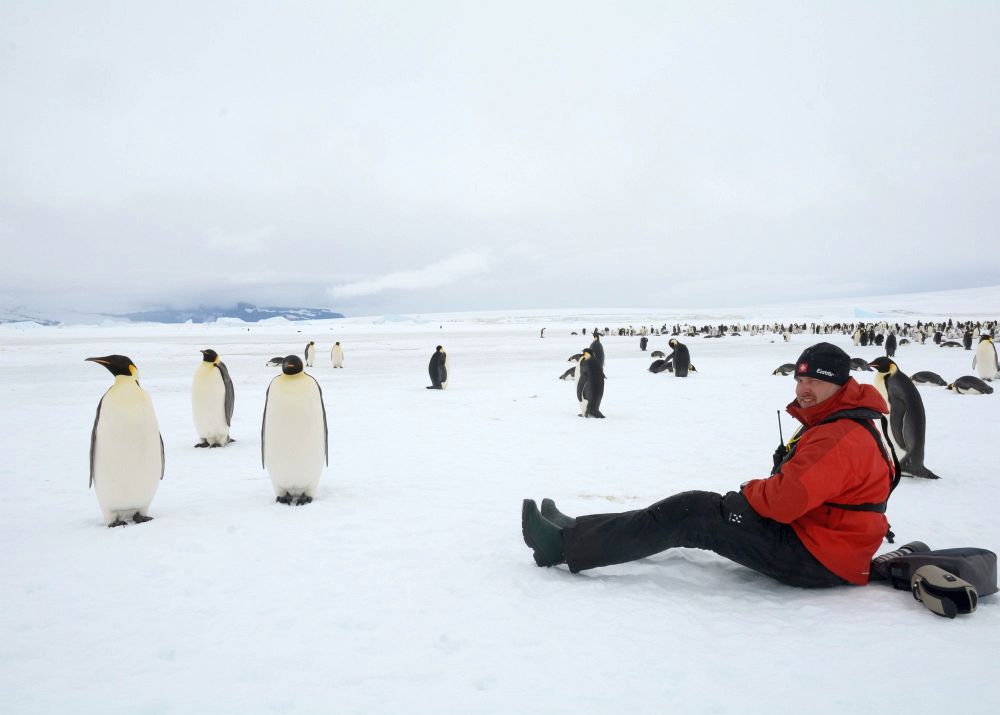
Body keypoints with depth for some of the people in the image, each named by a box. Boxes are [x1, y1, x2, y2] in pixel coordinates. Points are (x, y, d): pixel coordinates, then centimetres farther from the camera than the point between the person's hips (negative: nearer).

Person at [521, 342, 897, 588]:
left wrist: (748, 492, -7)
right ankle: (576, 532, 5)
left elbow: (785, 500, -28)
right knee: (693, 508, 3)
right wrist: (755, 492, 1)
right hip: (806, 532, 10)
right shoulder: (833, 424, 13)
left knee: (689, 513, -15)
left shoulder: (844, 437, -22)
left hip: (816, 560, -10)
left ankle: (564, 545, -12)